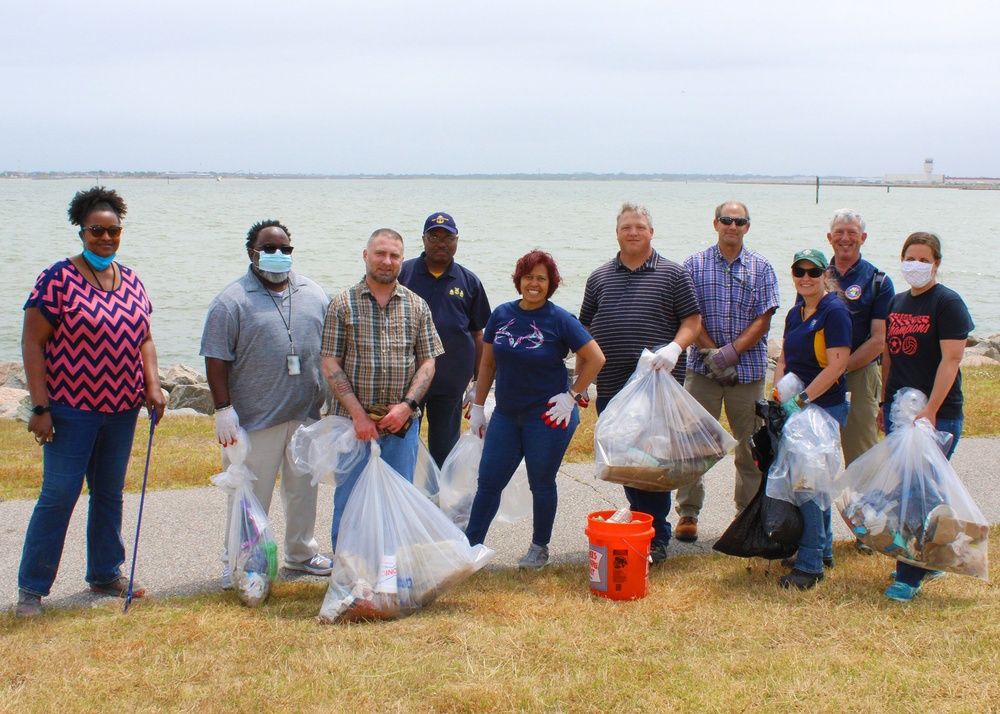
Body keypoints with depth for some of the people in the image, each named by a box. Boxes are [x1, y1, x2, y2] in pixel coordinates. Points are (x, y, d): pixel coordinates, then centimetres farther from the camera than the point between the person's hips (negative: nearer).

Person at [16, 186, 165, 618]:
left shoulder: (131, 282, 9)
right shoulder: (58, 279, -10)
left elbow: (143, 338, 16)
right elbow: (32, 343, -10)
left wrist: (152, 385, 1)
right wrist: (40, 407, -15)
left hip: (122, 409, 6)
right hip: (71, 408, -6)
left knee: (110, 494, 15)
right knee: (59, 495, -3)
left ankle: (106, 575, 29)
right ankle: (31, 589, 7)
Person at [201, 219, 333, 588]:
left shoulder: (314, 295, 9)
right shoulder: (233, 300, -6)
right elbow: (216, 358, -9)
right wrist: (223, 409, -14)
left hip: (307, 415, 5)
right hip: (255, 417, -5)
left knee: (303, 488, 16)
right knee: (248, 492, 2)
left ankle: (301, 551, 33)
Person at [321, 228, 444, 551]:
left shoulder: (417, 306, 7)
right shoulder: (342, 304, -1)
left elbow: (427, 361, 6)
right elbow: (330, 364, -4)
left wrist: (407, 405, -9)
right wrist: (358, 413, -12)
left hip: (402, 423, 2)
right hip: (354, 422, -2)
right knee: (349, 500, 4)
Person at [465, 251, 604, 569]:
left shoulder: (559, 319, -9)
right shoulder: (502, 315, 3)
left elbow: (595, 358, -7)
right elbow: (488, 364, 10)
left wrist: (573, 396, -8)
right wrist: (477, 407, 9)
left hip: (547, 415, -4)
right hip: (506, 414, 4)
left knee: (541, 484, 8)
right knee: (488, 481, 5)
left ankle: (539, 548, 24)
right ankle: (470, 544, 14)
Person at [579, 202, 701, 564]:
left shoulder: (672, 274, 4)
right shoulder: (600, 277, 13)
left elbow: (692, 321, 1)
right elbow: (586, 329, 17)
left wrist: (674, 348, -18)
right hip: (611, 387, 4)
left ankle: (656, 538, 3)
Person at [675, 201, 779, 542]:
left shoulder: (761, 268, 5)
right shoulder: (695, 265, 5)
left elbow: (763, 320, -2)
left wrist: (729, 353, -14)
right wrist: (711, 353, -14)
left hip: (748, 370, 1)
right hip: (703, 369, -1)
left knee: (750, 446, 6)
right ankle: (687, 513, 8)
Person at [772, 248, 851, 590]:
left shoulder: (834, 311, -11)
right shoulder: (795, 313, 13)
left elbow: (837, 364, -19)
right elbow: (784, 360, 19)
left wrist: (802, 399, -19)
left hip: (824, 407, -8)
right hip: (797, 407, 8)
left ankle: (810, 564, -4)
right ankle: (822, 549, 27)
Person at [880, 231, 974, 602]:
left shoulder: (948, 303, -9)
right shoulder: (898, 302, 13)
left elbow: (951, 359, -15)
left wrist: (931, 410, -21)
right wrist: (884, 403, 16)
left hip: (938, 413, -7)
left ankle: (910, 577, -2)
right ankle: (929, 561, 24)